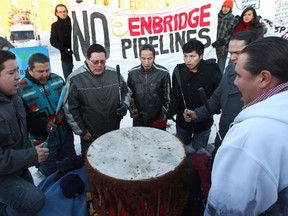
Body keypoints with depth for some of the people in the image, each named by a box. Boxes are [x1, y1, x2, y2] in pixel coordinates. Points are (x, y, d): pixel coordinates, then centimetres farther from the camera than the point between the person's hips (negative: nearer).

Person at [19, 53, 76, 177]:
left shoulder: (57, 79, -6)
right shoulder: (21, 90, -19)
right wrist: (43, 126, -24)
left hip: (66, 135, 4)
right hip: (43, 142, -3)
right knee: (51, 175, 19)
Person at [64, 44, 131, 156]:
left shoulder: (114, 73, -5)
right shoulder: (75, 78, -15)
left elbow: (126, 92, 10)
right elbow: (70, 108, -10)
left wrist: (125, 105, -9)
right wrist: (81, 131, -8)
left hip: (114, 132, 3)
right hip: (90, 136, -3)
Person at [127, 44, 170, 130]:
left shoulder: (163, 73, -10)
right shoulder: (132, 73, -4)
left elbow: (167, 97, -2)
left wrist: (164, 115, -5)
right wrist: (132, 109, -6)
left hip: (158, 120, -1)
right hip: (138, 120, 2)